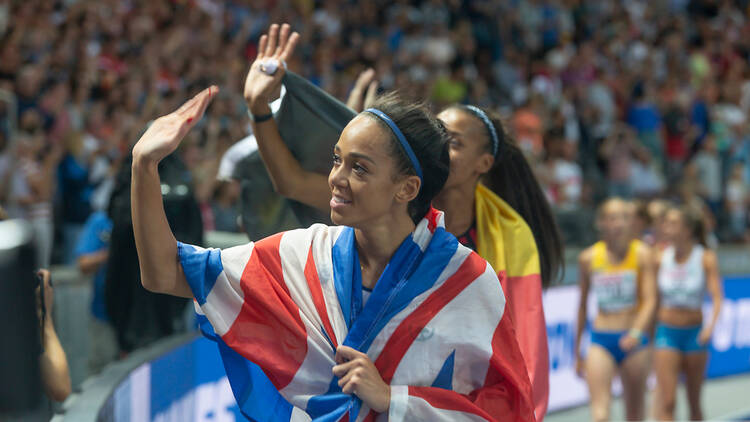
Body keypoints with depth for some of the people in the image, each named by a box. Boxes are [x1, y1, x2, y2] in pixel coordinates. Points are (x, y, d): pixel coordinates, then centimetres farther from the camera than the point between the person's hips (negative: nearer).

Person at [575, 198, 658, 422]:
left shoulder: (641, 254, -3)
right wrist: (577, 351, 16)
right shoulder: (588, 258, 3)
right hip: (600, 339, 0)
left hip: (633, 341, 0)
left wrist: (636, 332, -27)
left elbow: (650, 300, -9)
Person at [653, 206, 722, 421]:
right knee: (667, 403, -11)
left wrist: (710, 326, -29)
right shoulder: (661, 258, -2)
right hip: (666, 332, 0)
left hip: (695, 333, 0)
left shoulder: (706, 259, -6)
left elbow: (716, 297, -13)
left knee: (694, 401, 11)